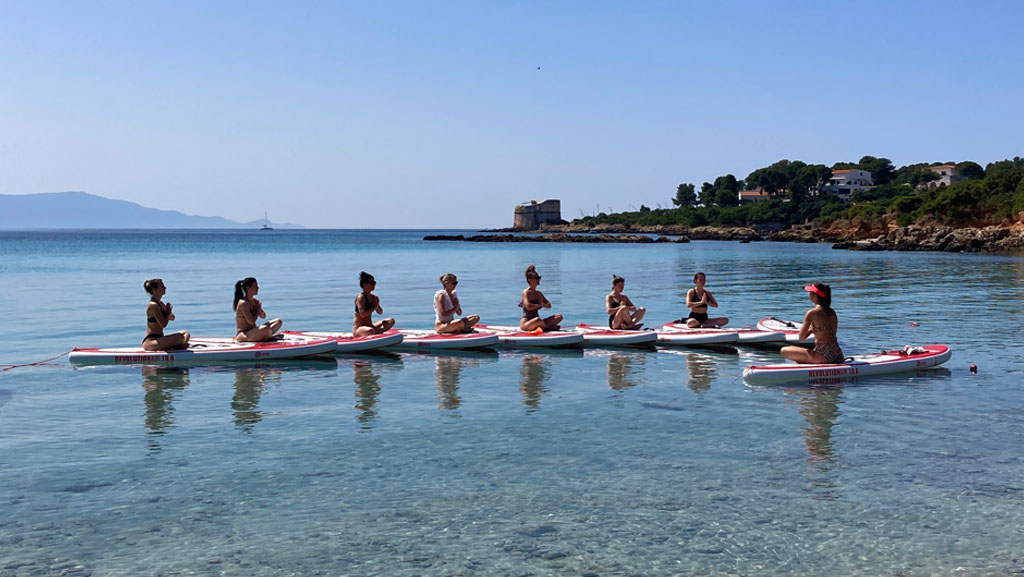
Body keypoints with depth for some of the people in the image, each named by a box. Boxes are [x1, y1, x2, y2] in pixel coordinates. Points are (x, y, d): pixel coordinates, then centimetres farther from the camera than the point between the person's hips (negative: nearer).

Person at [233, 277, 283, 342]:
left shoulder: (254, 301, 10)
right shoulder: (243, 303, -17)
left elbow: (263, 316, 19)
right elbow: (251, 321, -23)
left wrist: (260, 310, -3)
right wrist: (258, 311, -5)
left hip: (252, 332, 10)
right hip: (243, 336, -10)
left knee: (279, 322, 4)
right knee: (266, 328, -36)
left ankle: (264, 337, -14)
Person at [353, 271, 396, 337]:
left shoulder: (373, 297, 9)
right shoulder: (360, 297, -14)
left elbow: (380, 312, 17)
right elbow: (362, 314, -26)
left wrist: (377, 306, -4)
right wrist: (373, 307, -13)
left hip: (370, 326, 9)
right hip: (358, 329, -9)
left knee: (391, 321, 0)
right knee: (370, 331, -42)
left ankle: (377, 332, -20)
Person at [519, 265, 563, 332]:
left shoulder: (538, 293, 14)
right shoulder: (526, 292, -8)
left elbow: (549, 305, 20)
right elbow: (528, 306, -24)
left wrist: (543, 305, -4)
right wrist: (540, 305, -7)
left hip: (536, 324, 7)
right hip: (525, 324, -7)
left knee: (559, 317, -4)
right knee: (538, 319, -41)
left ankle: (544, 327, -21)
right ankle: (551, 327, -12)